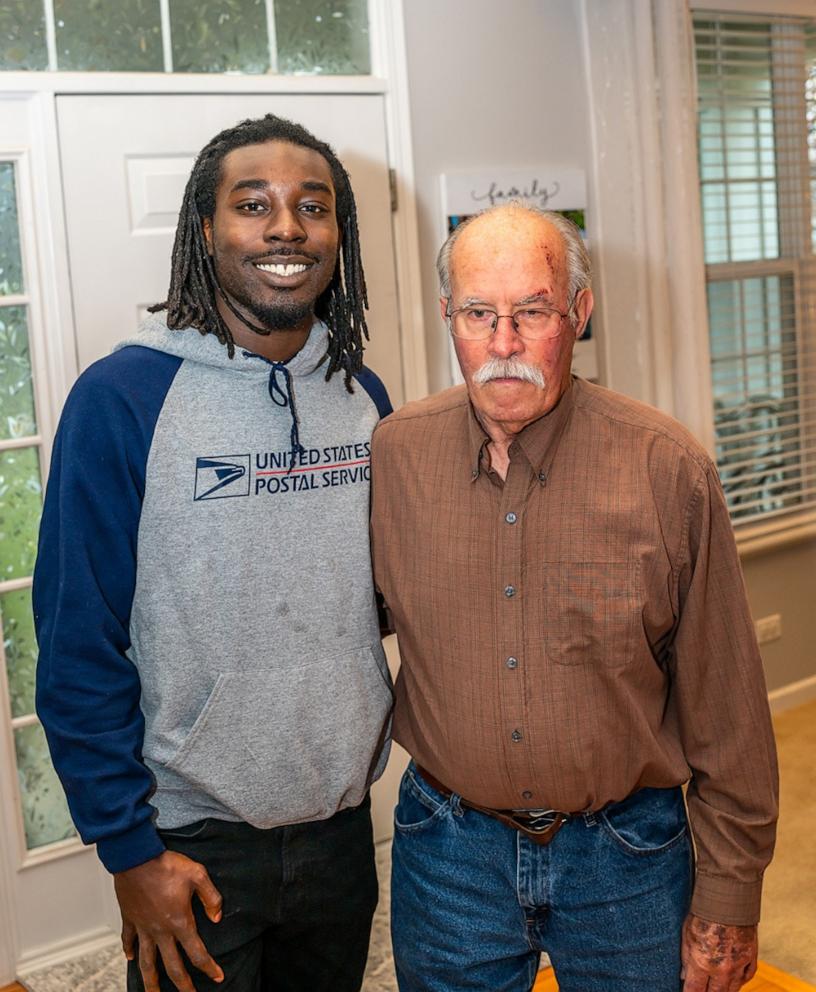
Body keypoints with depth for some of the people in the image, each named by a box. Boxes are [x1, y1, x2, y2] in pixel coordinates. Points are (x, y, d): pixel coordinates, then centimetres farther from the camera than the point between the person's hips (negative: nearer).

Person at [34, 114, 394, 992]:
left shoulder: (363, 395, 1)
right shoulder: (121, 397, -14)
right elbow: (79, 646, -13)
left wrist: (375, 753, 6)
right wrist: (129, 848, -11)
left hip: (343, 823, 5)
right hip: (191, 848, -5)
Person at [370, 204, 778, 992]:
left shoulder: (668, 470, -13)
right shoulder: (392, 455, -8)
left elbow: (724, 707, -8)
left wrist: (729, 896, -4)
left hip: (627, 855, -1)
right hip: (447, 852, 2)